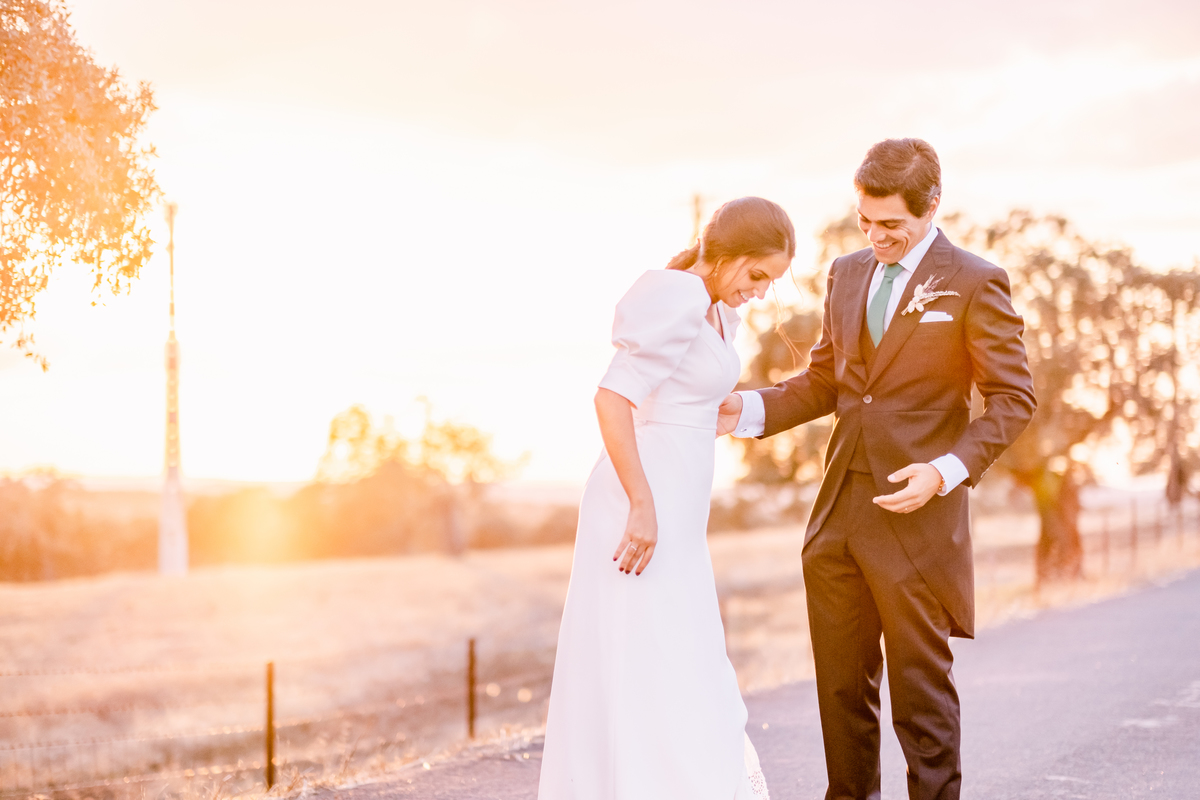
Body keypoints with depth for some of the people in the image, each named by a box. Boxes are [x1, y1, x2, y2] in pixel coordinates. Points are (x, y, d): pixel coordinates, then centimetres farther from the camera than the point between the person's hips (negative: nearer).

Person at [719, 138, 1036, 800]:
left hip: (916, 514, -5)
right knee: (842, 683, 11)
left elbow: (1012, 399, -6)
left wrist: (948, 470, -18)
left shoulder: (974, 284, -5)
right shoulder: (846, 274, 12)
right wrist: (748, 409, 0)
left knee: (919, 684, 3)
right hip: (838, 510, 5)